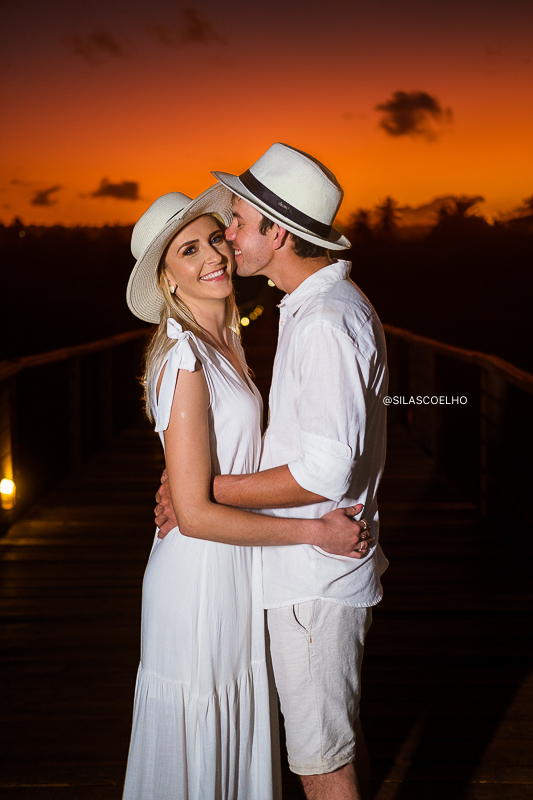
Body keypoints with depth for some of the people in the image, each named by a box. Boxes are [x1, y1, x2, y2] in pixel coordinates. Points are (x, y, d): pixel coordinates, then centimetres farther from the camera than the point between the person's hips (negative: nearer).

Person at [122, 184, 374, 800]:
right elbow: (195, 514, -24)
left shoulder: (223, 344, 6)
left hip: (235, 571, 8)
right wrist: (314, 531, -18)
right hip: (200, 579, -8)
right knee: (196, 743, 10)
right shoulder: (183, 362, -22)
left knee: (236, 737, 22)